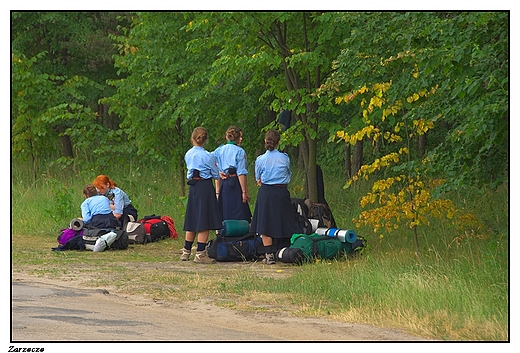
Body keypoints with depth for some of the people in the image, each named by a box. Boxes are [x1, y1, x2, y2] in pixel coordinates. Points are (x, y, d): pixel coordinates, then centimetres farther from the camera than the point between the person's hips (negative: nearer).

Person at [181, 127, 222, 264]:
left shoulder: (188, 155, 6)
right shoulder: (208, 156, -10)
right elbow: (216, 175, -2)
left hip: (193, 188, 6)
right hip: (205, 186, -6)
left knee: (192, 221, 14)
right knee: (204, 222, -4)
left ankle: (186, 251, 19)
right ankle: (200, 254, -6)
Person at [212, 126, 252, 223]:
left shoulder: (219, 151, 10)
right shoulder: (240, 152, -5)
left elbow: (217, 173, 8)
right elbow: (241, 173, -10)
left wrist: (217, 192, 11)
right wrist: (245, 192, -7)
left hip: (223, 185, 6)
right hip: (235, 185, -6)